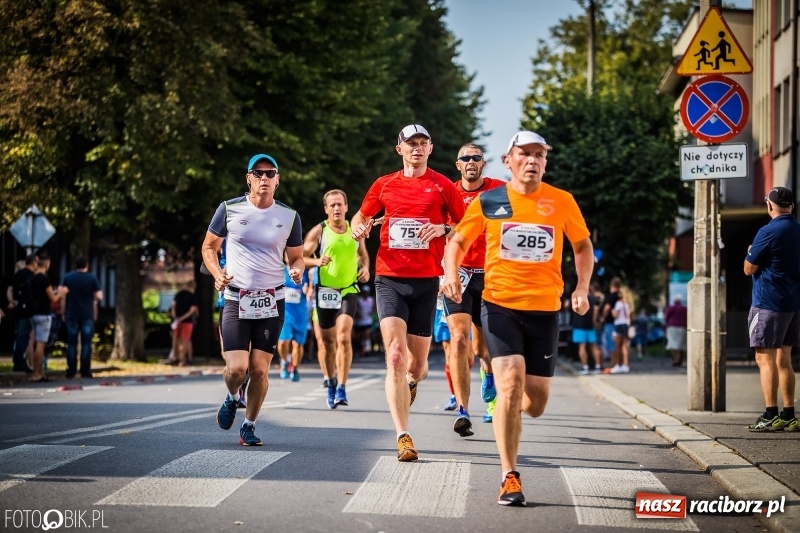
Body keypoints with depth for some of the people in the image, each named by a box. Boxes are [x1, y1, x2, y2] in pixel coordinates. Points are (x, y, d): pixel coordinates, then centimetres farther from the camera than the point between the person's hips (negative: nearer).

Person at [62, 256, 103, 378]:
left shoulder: (68, 278, 2)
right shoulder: (92, 278, -2)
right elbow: (99, 297, -7)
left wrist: (64, 312, 11)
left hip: (72, 315, 1)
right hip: (88, 315, -1)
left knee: (72, 344, 5)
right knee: (86, 343, 2)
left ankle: (71, 371, 4)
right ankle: (85, 371, -2)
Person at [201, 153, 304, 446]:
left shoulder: (289, 216, 3)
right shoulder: (229, 209, -1)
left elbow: (296, 257, 14)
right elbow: (209, 247, 9)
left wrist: (297, 270, -10)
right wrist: (217, 273, -10)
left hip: (271, 301, 1)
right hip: (236, 300, -1)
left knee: (259, 370, -2)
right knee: (236, 368, -13)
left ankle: (249, 426, 19)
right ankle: (231, 399, 22)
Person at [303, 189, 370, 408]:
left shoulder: (355, 230, 5)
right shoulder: (319, 231, -3)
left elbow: (363, 254, 22)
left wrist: (365, 268, 2)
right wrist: (316, 261, -23)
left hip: (348, 291, 0)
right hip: (325, 291, 0)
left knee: (344, 337, -16)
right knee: (328, 342, 7)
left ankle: (341, 388, -15)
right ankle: (331, 383, 27)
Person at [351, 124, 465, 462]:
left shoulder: (442, 186, 5)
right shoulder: (384, 185, 9)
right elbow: (360, 217, 22)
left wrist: (442, 228, -12)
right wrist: (359, 228, 0)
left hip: (426, 280, 0)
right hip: (389, 278, 0)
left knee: (418, 363, 7)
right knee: (395, 355, -16)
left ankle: (411, 383, 46)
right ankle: (403, 437, -17)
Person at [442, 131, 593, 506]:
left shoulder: (561, 201, 1)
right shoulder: (488, 201, 0)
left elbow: (583, 245, 13)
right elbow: (458, 241, 10)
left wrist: (582, 288, -1)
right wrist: (451, 276, -9)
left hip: (545, 309, 2)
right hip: (500, 305, -2)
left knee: (535, 403, 4)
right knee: (510, 385, -17)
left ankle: (511, 407, 43)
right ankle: (510, 478, -8)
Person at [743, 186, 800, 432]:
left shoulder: (768, 232, -14)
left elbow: (749, 269, -9)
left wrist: (750, 252, 10)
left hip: (769, 303, -8)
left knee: (765, 358, -5)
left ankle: (771, 416, -10)